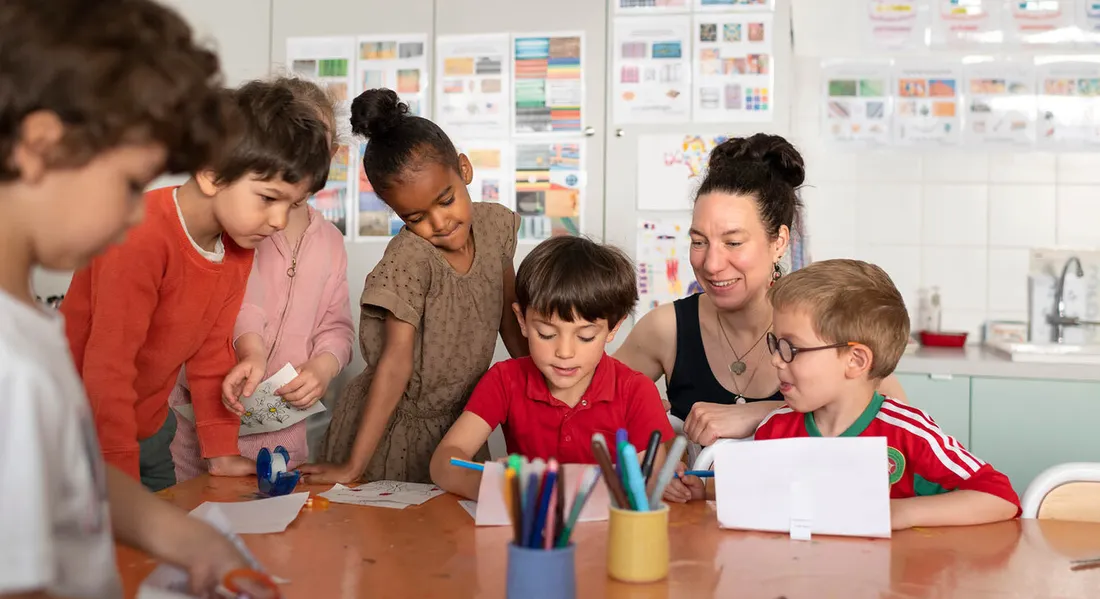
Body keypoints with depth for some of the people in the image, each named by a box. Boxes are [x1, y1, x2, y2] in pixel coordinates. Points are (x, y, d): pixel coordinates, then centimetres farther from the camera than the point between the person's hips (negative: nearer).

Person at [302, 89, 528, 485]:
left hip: (459, 420, 5)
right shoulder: (409, 259, -24)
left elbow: (511, 321, 6)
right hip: (394, 426, -5)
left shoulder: (496, 226, -7)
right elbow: (396, 362, -26)